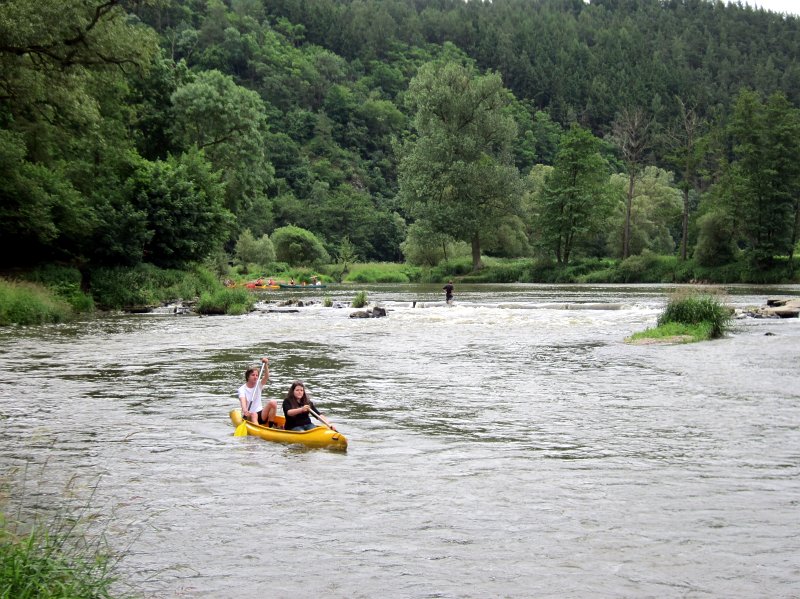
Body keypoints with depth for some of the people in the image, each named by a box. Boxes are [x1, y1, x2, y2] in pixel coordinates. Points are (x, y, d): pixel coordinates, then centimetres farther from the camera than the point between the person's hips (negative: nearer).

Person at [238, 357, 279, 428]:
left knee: (273, 402, -20)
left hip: (260, 415, 4)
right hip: (248, 416, -4)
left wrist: (265, 365, -27)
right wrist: (244, 410, -44)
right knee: (254, 414, -38)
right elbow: (243, 401, -23)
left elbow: (266, 377, -11)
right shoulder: (242, 389, -4)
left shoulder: (259, 385, 7)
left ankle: (271, 425, -17)